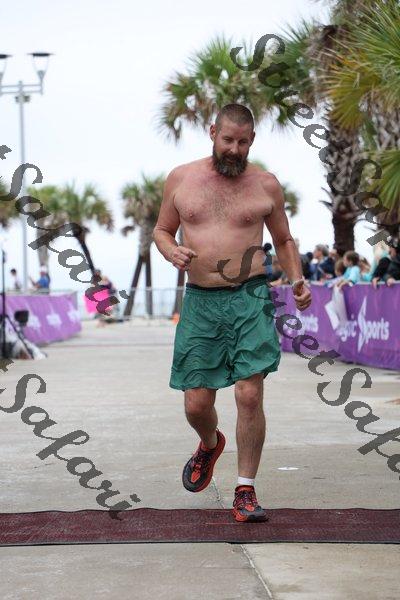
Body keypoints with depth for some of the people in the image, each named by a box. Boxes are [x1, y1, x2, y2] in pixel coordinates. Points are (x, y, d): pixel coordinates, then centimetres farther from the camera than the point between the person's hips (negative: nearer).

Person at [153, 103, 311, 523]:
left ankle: (245, 491, 2)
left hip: (250, 299, -1)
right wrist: (171, 252, -6)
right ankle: (210, 444, 39)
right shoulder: (180, 179, 7)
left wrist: (296, 279, 0)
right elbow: (162, 229, 17)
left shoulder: (266, 185, 6)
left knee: (250, 396, -10)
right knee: (196, 404, 3)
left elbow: (284, 240, 17)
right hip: (200, 301, 1)